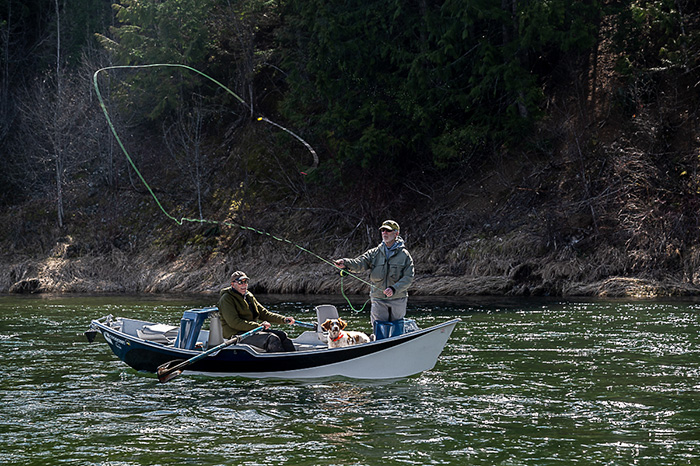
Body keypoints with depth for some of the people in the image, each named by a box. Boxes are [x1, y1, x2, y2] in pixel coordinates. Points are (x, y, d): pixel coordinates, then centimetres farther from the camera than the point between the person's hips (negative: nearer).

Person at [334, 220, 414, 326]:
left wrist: (394, 289, -24)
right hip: (378, 299, 1)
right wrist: (345, 263, -32)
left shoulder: (404, 255, -2)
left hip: (398, 300, -1)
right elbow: (360, 263, -11)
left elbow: (408, 277, -9)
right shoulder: (374, 253, 5)